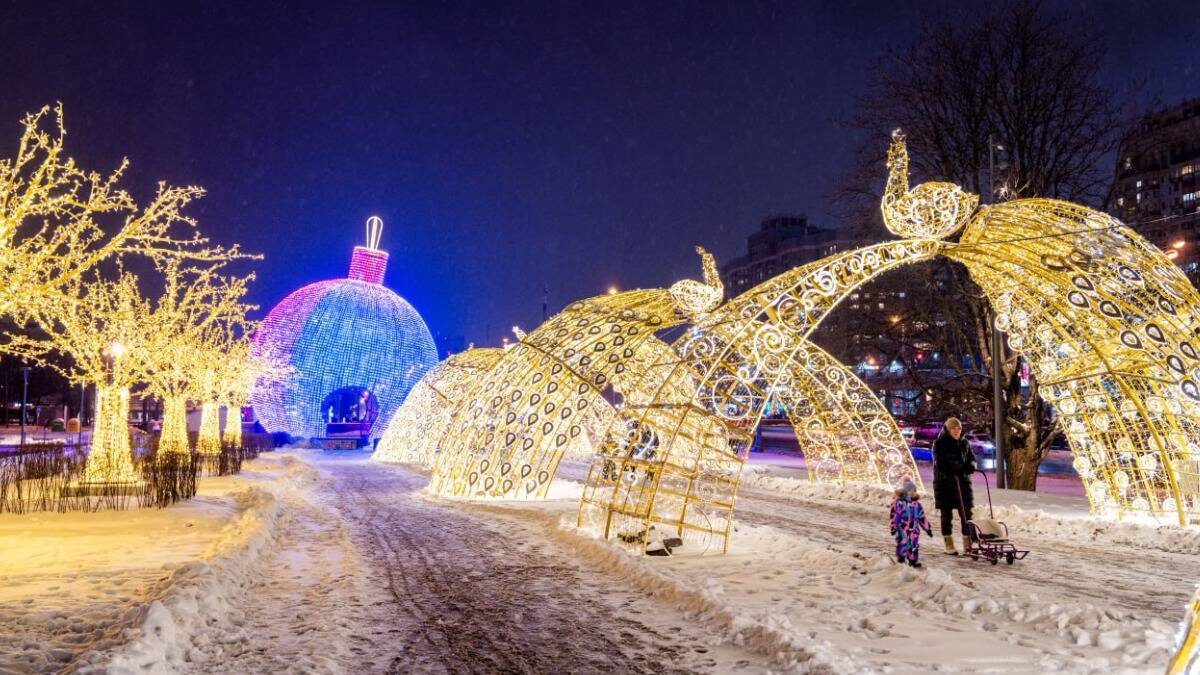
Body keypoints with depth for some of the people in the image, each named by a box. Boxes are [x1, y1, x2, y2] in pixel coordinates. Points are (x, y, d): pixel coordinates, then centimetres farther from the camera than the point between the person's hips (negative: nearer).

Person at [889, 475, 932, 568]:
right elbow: (894, 514, -10)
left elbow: (922, 517, 16)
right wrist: (893, 527, -13)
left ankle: (913, 560, 15)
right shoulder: (899, 502, -8)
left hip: (913, 529, 5)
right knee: (903, 543, -5)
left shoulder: (916, 503, 9)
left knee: (914, 544, 5)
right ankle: (901, 558, 8)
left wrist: (927, 528, 16)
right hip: (902, 528, -5)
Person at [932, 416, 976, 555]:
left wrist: (971, 465, -9)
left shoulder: (964, 442, 11)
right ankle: (949, 546, 11)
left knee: (966, 514, 3)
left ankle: (968, 544, 11)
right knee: (947, 515, 3)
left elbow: (971, 458, 16)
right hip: (944, 482, -4)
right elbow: (939, 464, -14)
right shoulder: (939, 444, -6)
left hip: (962, 481, 5)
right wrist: (959, 468, -25)